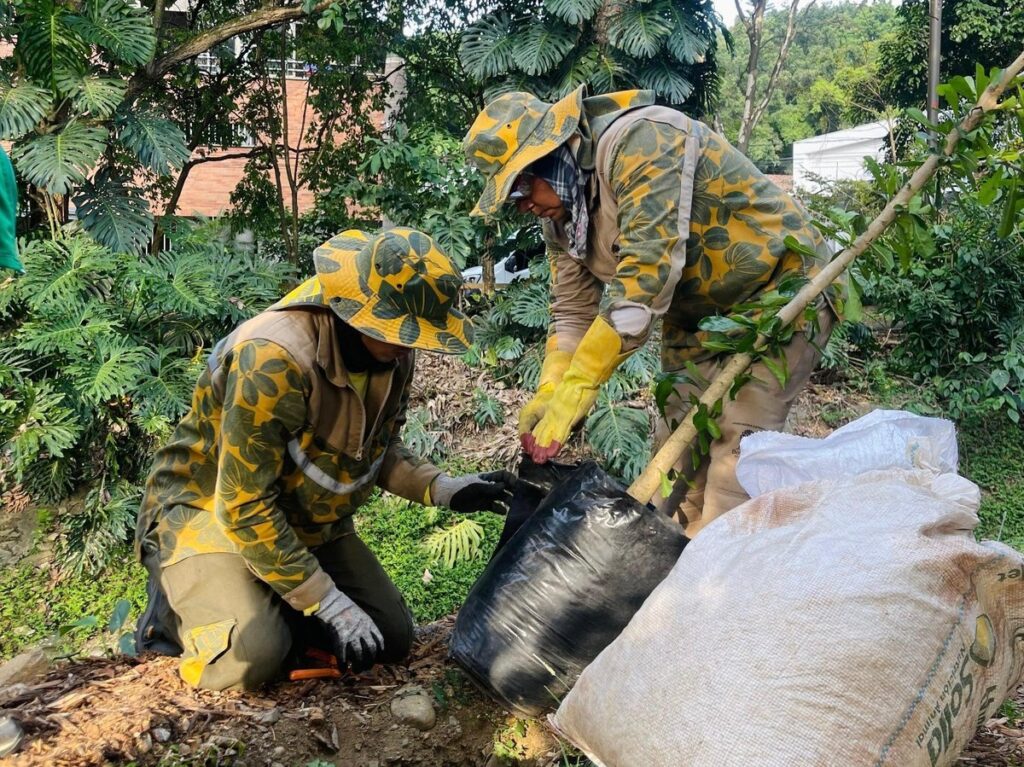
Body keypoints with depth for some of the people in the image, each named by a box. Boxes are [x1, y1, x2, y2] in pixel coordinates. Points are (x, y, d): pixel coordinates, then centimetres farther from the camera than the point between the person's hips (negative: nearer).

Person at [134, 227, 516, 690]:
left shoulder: (392, 353, -10)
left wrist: (444, 490, -13)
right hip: (209, 511, -7)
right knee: (252, 656, -29)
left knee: (391, 638, -4)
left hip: (308, 520, 7)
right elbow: (244, 508, -30)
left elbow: (379, 451, 6)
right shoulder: (272, 360, -34)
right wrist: (330, 604, -27)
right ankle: (175, 607, 3)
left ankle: (272, 603, 16)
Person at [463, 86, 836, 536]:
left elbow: (646, 273, -34)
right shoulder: (560, 214, 1)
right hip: (697, 315, 9)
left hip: (778, 291, -8)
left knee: (735, 442, -17)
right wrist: (548, 393, -14)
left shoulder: (639, 142, -27)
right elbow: (573, 310, 3)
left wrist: (577, 387, -33)